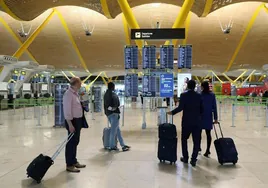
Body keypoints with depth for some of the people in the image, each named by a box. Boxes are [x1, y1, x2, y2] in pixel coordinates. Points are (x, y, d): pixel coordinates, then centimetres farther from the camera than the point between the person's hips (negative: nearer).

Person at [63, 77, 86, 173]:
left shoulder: (75, 93, 11)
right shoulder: (68, 94, -17)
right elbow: (67, 110, -21)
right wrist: (70, 124, -23)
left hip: (78, 120, 9)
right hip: (73, 121, -9)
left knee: (75, 142, 18)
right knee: (71, 142, 0)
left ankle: (74, 161, 32)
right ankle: (69, 165, 11)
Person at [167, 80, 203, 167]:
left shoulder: (183, 95, -8)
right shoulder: (199, 96, 1)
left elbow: (180, 108, -15)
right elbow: (202, 109, 3)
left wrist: (172, 112, -1)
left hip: (186, 121, -1)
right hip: (197, 121, 2)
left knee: (184, 139, 16)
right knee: (196, 141, 7)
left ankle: (185, 158, 22)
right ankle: (193, 159, 7)